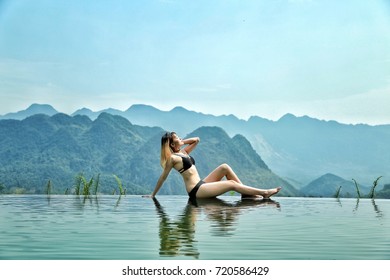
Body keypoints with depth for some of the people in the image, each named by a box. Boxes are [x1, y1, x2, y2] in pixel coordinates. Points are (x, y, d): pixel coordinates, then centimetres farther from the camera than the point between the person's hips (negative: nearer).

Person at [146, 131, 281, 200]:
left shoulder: (183, 152, 14)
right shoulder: (173, 158, -11)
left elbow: (196, 140, 22)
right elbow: (163, 177, -8)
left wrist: (182, 142, 11)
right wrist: (153, 195, -4)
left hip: (201, 185, 10)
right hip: (196, 191, -10)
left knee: (224, 167, 0)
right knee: (231, 183, -13)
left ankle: (246, 193, -2)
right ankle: (264, 193, -8)